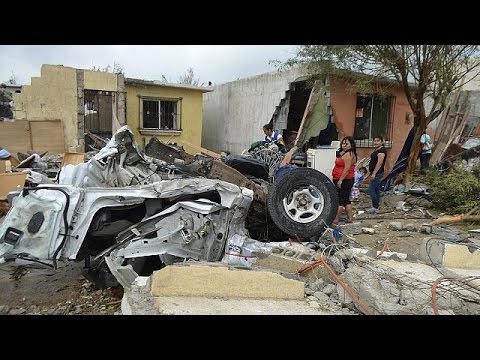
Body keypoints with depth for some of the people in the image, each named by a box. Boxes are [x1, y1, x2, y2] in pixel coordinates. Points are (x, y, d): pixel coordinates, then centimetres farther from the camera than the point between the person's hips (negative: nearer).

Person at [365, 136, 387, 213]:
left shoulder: (381, 150, -14)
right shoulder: (376, 150, 17)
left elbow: (380, 162, -22)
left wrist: (374, 173, -25)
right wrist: (369, 173, 23)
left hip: (377, 173, -10)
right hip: (375, 173, 10)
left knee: (371, 190, -10)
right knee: (376, 190, 12)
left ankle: (375, 207, -4)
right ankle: (376, 206, 18)